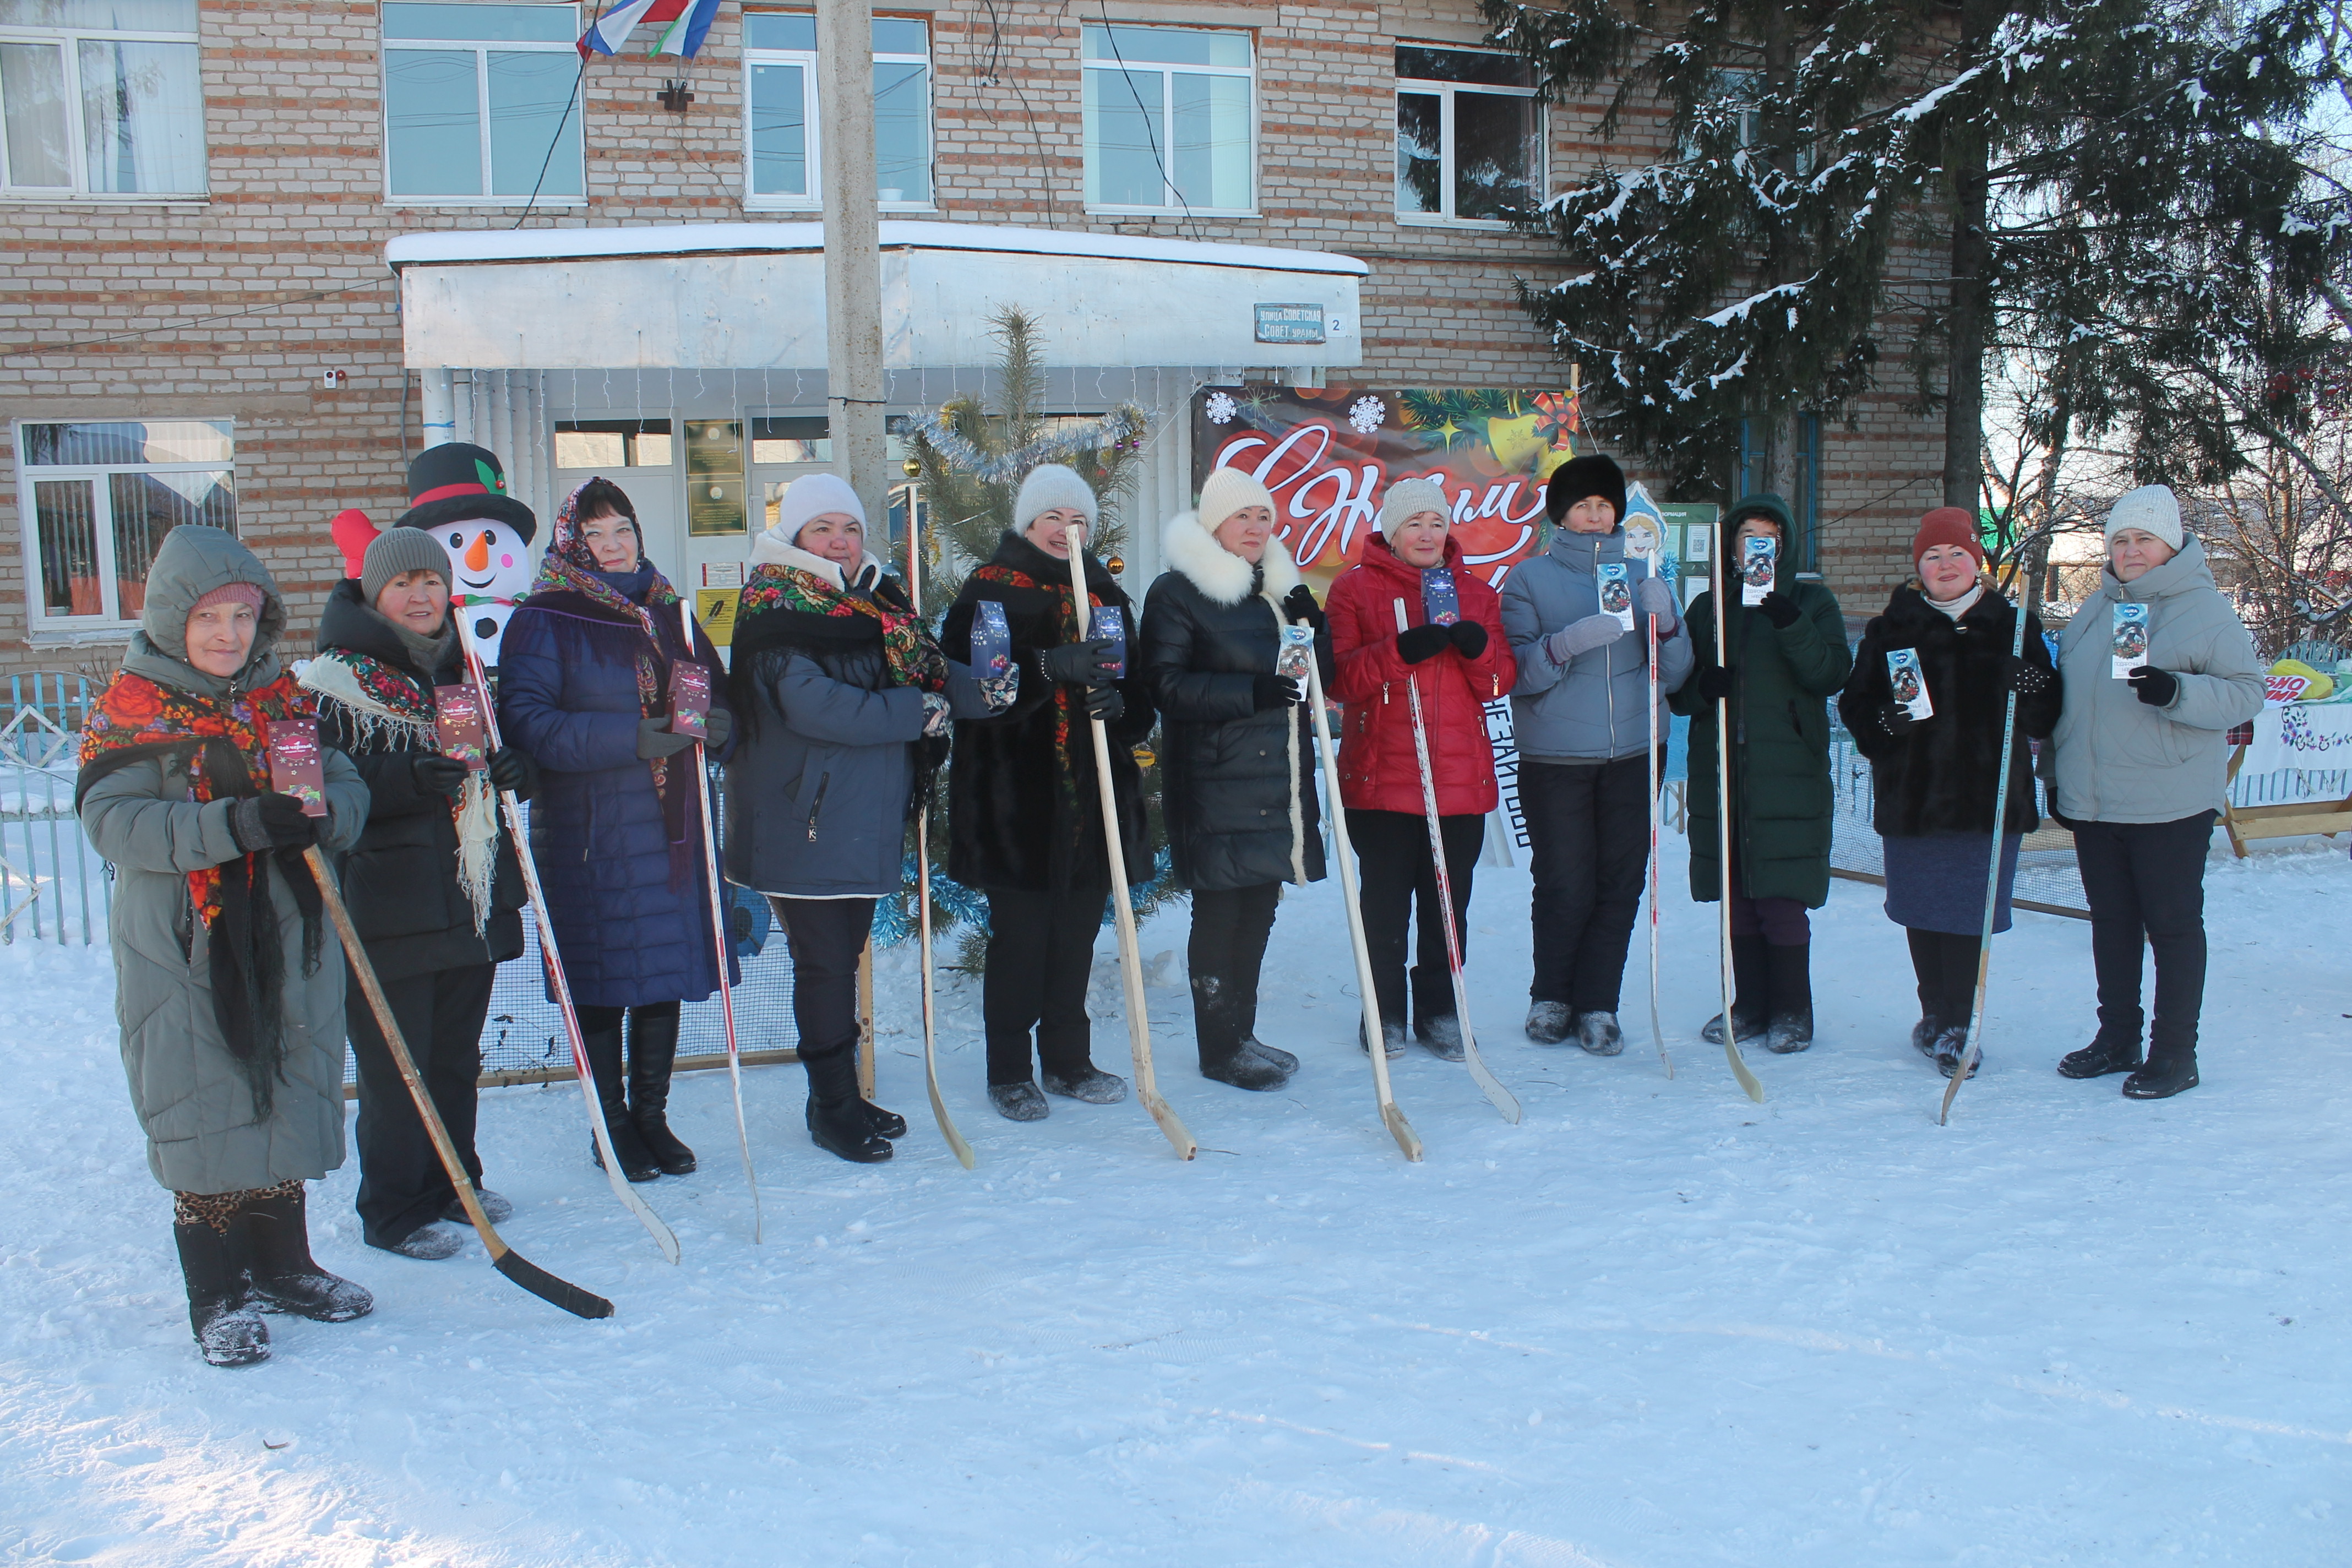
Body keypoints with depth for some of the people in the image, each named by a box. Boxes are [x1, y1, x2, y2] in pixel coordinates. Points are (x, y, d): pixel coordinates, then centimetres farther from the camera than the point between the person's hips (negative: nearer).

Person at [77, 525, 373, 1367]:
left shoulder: (285, 699, 10)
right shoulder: (129, 707, -5)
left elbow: (347, 787, 4)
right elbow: (113, 822, -16)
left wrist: (321, 814, -20)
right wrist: (230, 825, -30)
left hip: (289, 941, 5)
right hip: (181, 950, -4)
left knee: (291, 1100, 13)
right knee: (206, 1110, 1)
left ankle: (284, 1265, 30)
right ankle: (219, 1294, 15)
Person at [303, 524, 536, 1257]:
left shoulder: (467, 672, 14)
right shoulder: (335, 680, -6)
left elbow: (501, 772, 23)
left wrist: (514, 771, 0)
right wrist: (404, 778, -27)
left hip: (472, 902, 6)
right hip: (388, 913, -6)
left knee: (457, 1058, 16)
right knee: (396, 1067, 0)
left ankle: (452, 1183, 31)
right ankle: (393, 1212, 13)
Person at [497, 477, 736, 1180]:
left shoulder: (669, 615, 15)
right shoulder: (543, 620, -2)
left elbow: (719, 697, 18)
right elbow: (524, 720, -14)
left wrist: (716, 724, -7)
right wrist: (627, 738, -23)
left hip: (673, 829, 5)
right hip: (588, 834, -5)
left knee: (668, 973, 9)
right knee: (600, 983, 2)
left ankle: (652, 1115, 23)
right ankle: (613, 1127, 16)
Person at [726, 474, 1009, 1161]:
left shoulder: (880, 601, 12)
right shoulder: (776, 610, -10)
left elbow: (928, 672, 11)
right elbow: (813, 705, -23)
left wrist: (977, 687, -12)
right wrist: (919, 712, -18)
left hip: (868, 815, 7)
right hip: (805, 820, -7)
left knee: (844, 956, 16)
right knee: (824, 963, 0)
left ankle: (842, 1097, 27)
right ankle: (833, 1109, 12)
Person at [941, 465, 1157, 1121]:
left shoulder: (1106, 594, 14)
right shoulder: (990, 590, -1)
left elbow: (1139, 694, 15)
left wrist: (1119, 702, -9)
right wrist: (1051, 667, -26)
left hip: (1093, 795, 5)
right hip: (1016, 792, -4)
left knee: (1077, 933, 10)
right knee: (1020, 935, -2)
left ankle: (1069, 1061, 23)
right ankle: (1008, 1072, 10)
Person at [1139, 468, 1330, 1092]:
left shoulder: (1280, 587, 17)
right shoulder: (1177, 592, -5)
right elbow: (1166, 685, -13)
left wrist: (1314, 626, -2)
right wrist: (1250, 691, -23)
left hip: (1279, 779, 7)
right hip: (1215, 780, -7)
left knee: (1259, 906, 12)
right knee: (1221, 910, -3)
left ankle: (1240, 1033, 24)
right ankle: (1220, 1048, 8)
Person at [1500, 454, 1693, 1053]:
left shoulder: (1641, 574, 11)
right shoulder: (1529, 579, 3)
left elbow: (1674, 674, 8)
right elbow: (1519, 674, -6)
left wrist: (1663, 618, -11)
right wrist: (1569, 642, -23)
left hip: (1634, 756, 3)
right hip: (1555, 760, -3)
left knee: (1620, 886, 2)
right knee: (1564, 888, -2)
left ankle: (1597, 1006, 13)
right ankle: (1551, 998, 19)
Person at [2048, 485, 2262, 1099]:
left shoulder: (2206, 610, -6)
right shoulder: (2094, 612, 13)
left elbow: (2246, 692, -11)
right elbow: (2065, 697, 20)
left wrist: (2178, 692, -27)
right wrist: (2059, 776, 19)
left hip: (2170, 805, -6)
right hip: (2093, 804, 6)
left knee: (2172, 924, 1)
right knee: (2110, 921, 14)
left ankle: (2175, 1054, 9)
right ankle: (2117, 1038, 26)